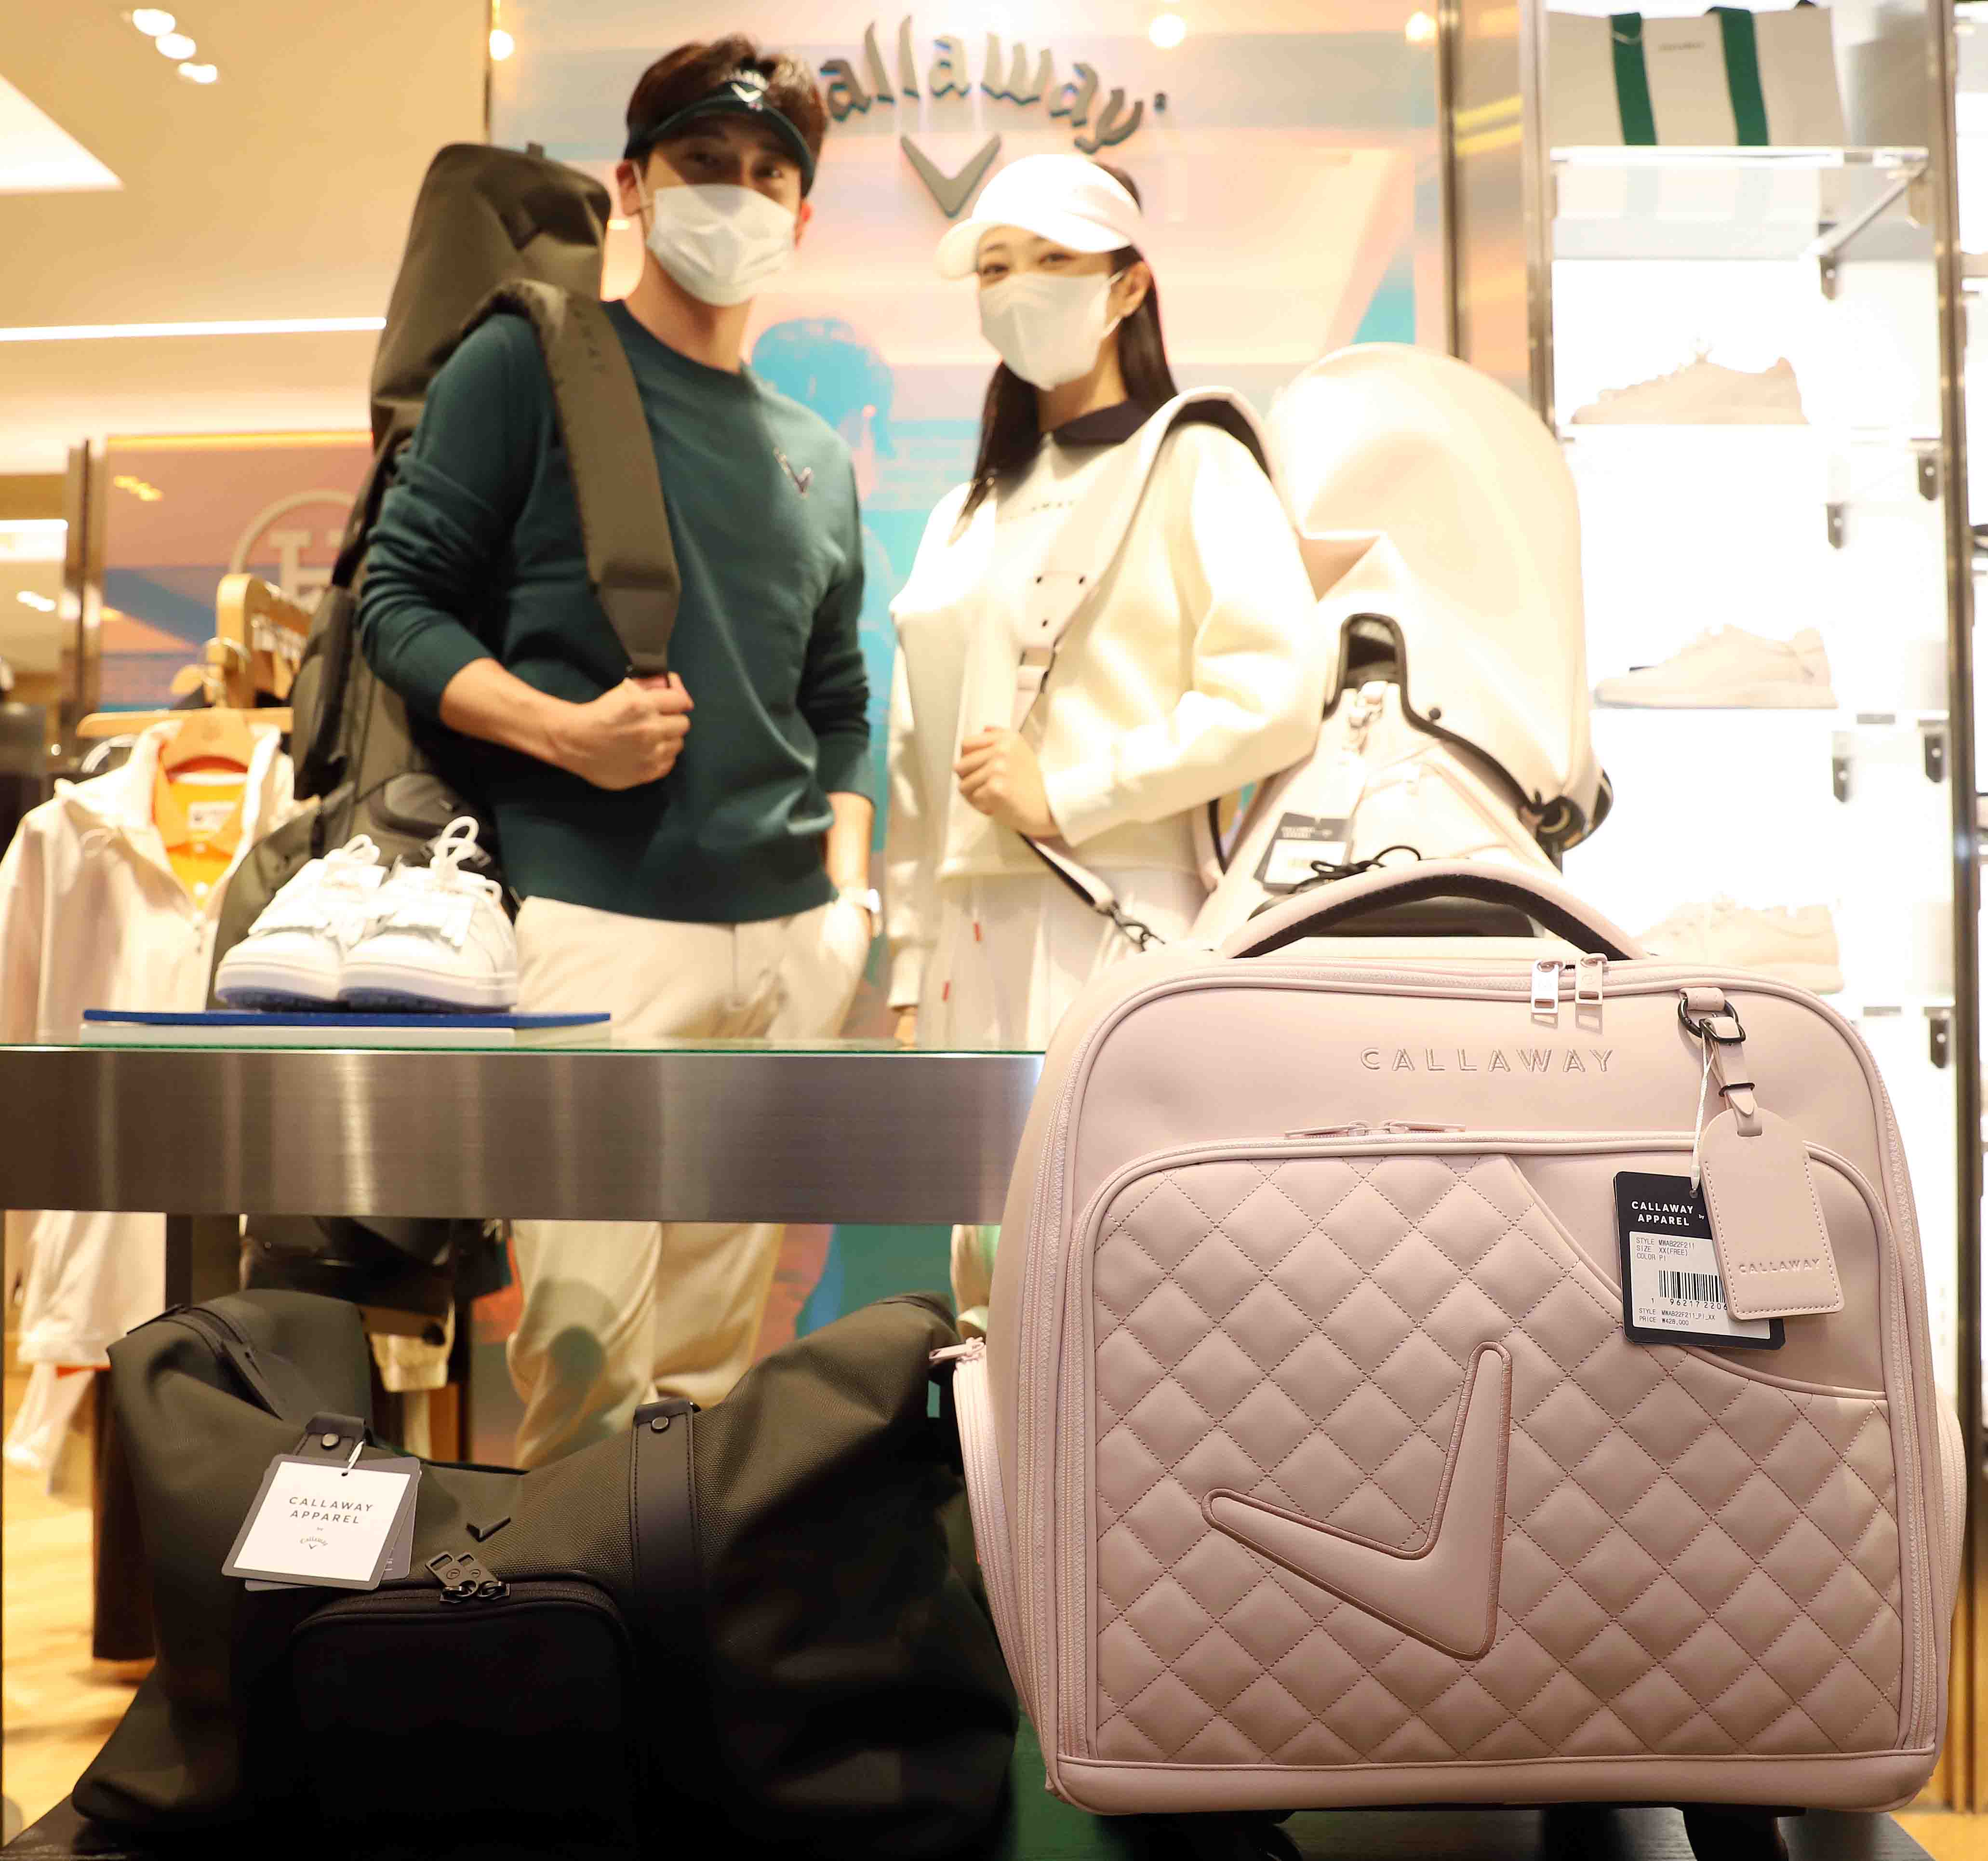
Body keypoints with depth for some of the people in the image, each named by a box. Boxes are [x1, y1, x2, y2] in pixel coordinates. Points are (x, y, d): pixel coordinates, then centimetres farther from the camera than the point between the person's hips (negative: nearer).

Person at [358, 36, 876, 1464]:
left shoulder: (819, 456, 20)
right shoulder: (532, 366, 5)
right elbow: (401, 599, 1)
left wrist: (850, 887, 6)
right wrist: (562, 728, -16)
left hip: (789, 937, 5)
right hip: (597, 917, -4)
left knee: (721, 1351, 9)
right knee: (586, 1328, -9)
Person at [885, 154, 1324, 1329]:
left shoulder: (1194, 466, 4)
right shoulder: (969, 517, 22)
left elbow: (1279, 696, -11)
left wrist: (1065, 795, -12)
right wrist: (909, 980, 13)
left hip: (1121, 928, -6)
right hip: (975, 942, 6)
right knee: (995, 1281, 8)